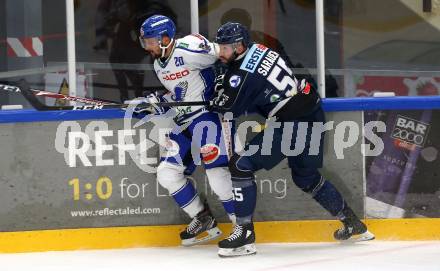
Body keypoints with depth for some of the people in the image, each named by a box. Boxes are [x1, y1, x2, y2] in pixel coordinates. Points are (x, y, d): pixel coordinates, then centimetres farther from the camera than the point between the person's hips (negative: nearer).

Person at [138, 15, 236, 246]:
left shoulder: (189, 49, -19)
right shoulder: (159, 65, 11)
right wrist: (157, 102, 8)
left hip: (211, 113, -10)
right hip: (184, 121, 10)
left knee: (216, 170, -19)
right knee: (167, 173, 4)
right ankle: (203, 220, 16)